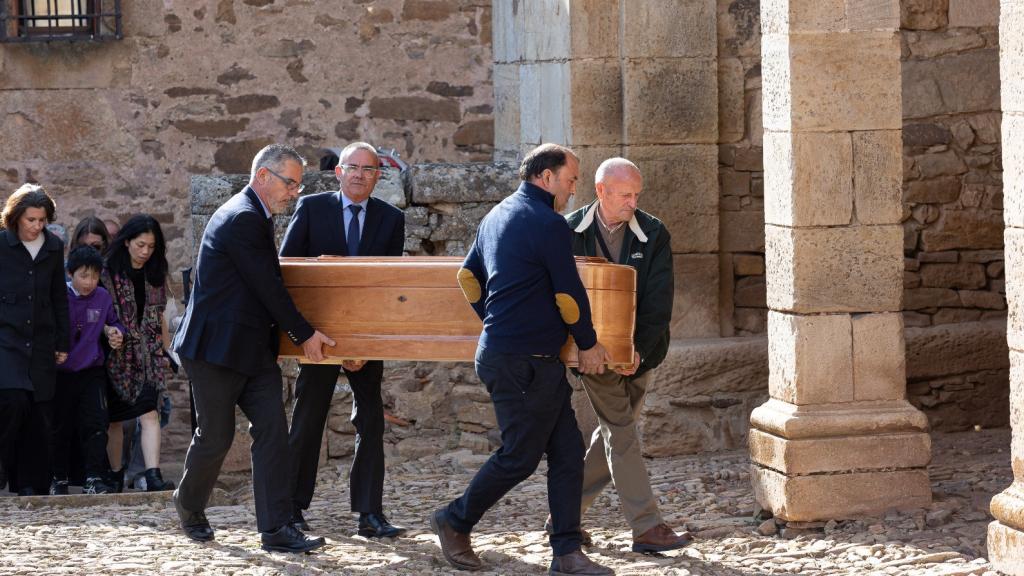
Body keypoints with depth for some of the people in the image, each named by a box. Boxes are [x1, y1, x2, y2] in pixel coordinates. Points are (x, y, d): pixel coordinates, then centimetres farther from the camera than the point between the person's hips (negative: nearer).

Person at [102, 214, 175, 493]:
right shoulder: (109, 273, -5)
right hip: (117, 355, -2)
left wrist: (166, 352, 15)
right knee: (115, 419, 6)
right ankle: (116, 476, 19)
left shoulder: (155, 276, 9)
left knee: (149, 414, -12)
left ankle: (153, 476, -21)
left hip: (148, 353, 2)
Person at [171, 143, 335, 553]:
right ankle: (189, 506, 30)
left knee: (273, 430, -3)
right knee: (216, 436, 4)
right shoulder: (242, 218, -18)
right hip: (217, 347, -9)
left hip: (254, 348, 9)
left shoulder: (254, 217, 14)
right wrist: (305, 333, -11)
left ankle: (277, 528, -7)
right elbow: (268, 287, -18)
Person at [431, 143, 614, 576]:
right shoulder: (548, 223, -14)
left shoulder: (496, 216, 15)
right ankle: (456, 522, 16)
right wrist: (589, 344, 1)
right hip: (524, 362, -10)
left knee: (567, 451, 7)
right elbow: (569, 293, -12)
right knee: (520, 456, 0)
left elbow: (468, 276, 21)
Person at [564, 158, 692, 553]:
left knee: (614, 433, 8)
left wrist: (640, 350, -20)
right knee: (621, 433, -7)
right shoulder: (571, 232, -6)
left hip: (639, 351, 2)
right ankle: (647, 528, -8)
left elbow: (658, 302, -9)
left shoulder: (654, 235, -6)